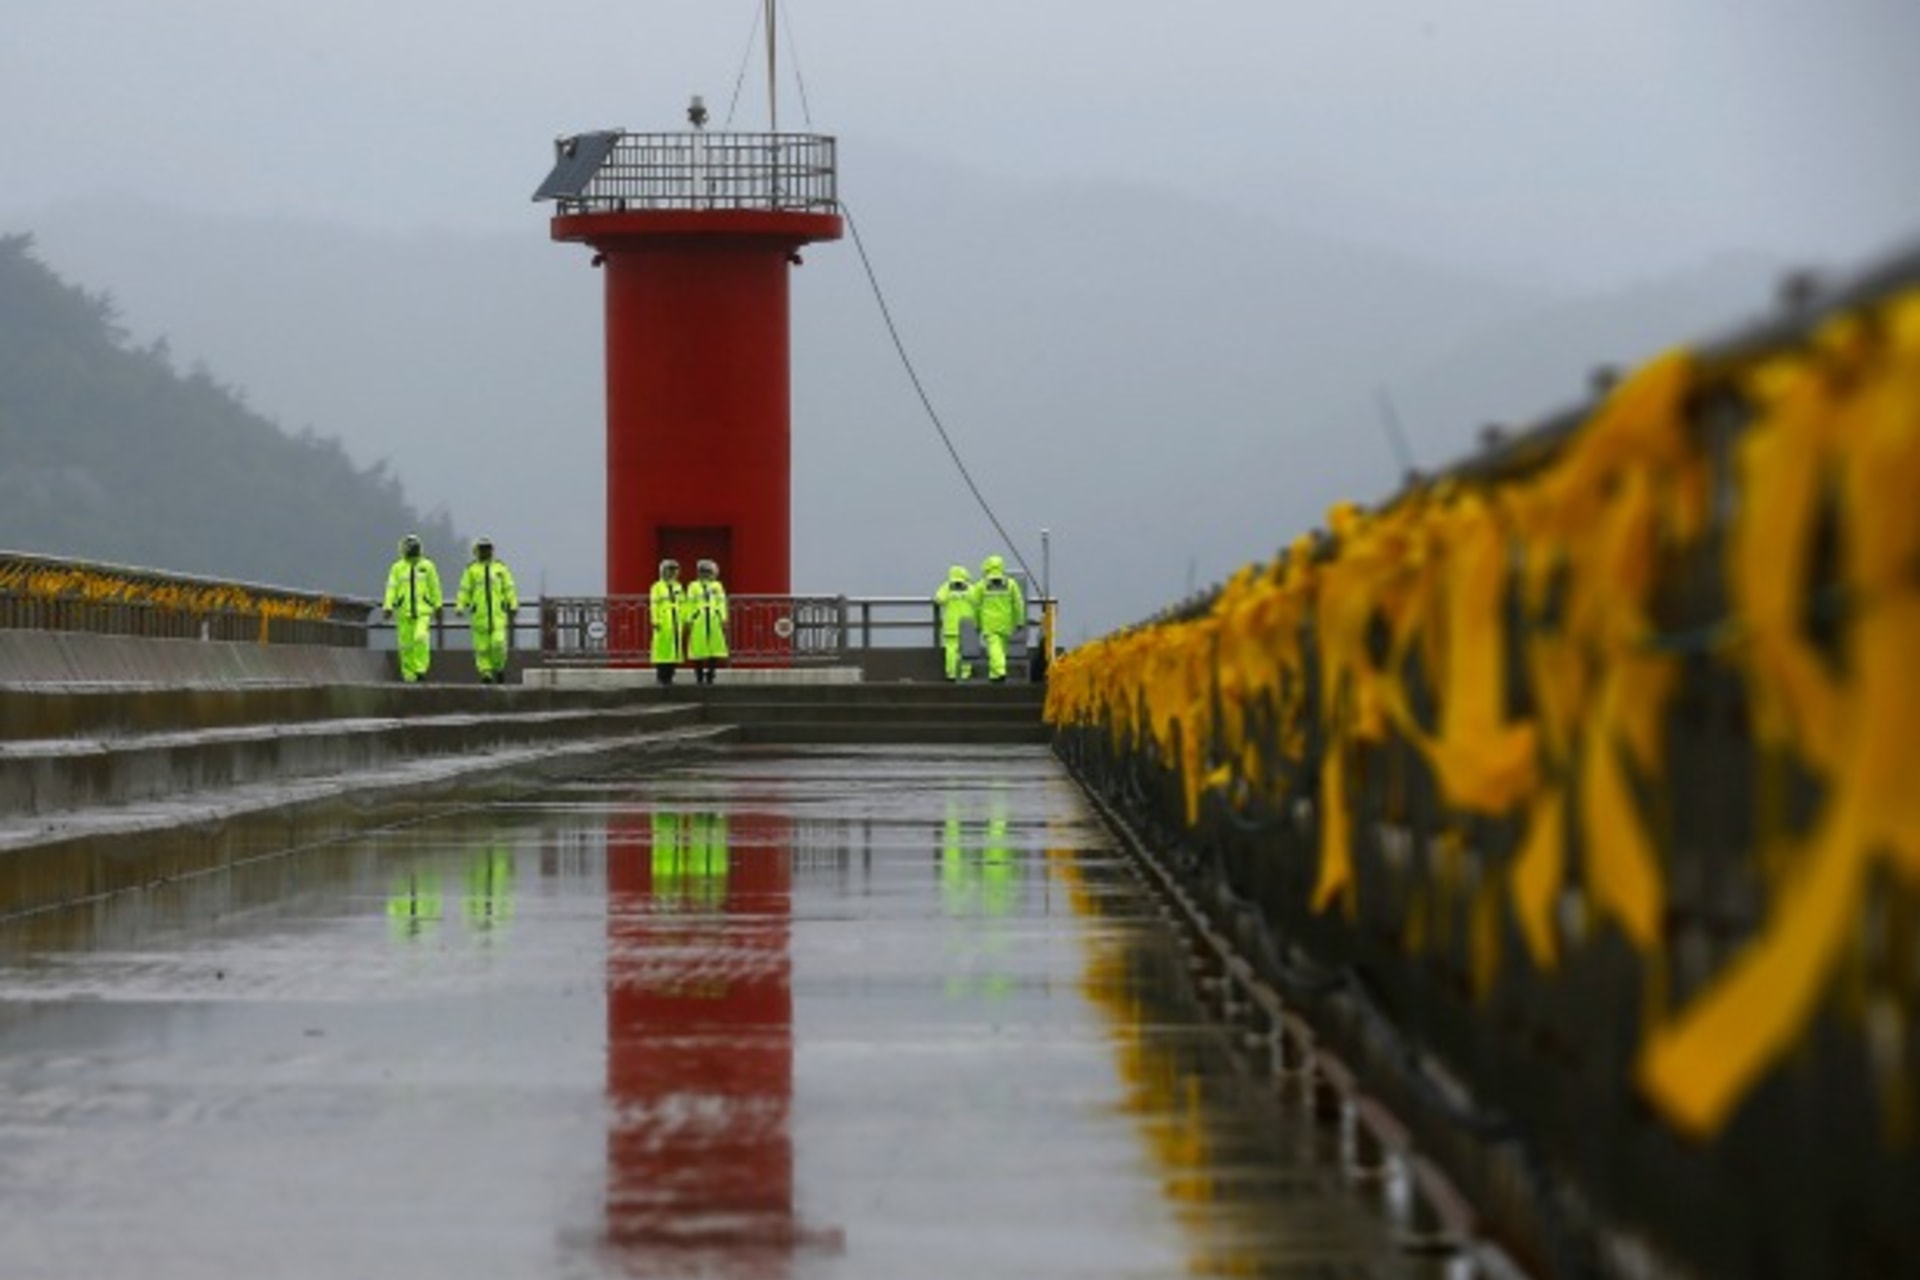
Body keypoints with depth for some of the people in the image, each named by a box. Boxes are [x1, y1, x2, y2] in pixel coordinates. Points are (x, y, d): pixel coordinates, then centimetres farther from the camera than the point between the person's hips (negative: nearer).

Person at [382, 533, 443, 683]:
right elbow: (391, 588, -1)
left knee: (421, 638, -22)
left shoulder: (427, 566, 4)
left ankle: (421, 670, -15)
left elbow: (434, 587, 8)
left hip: (423, 611, -1)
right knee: (406, 644, 1)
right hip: (404, 611, 1)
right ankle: (409, 675, 11)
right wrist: (388, 607, -11)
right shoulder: (398, 568, 5)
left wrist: (437, 606, 8)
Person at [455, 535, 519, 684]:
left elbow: (509, 589, 7)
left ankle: (499, 668, 11)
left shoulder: (501, 568, 7)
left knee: (499, 643, -11)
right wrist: (459, 607, -8)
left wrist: (513, 607, 1)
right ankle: (486, 674, 5)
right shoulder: (471, 570, 5)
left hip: (498, 614, 0)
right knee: (482, 646, -2)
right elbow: (464, 590, 3)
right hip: (479, 614, 0)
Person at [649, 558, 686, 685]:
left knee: (675, 648, 3)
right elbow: (654, 605, -8)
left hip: (677, 622, 6)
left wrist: (684, 620, 9)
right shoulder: (657, 587, -1)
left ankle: (669, 676, 8)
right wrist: (655, 621, -15)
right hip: (663, 622, -6)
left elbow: (683, 605, 16)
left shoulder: (678, 587, 16)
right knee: (663, 647, -8)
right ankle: (661, 677, -4)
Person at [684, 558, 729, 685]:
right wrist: (689, 621, -5)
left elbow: (722, 603, 6)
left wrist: (724, 620, -3)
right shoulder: (693, 586, 7)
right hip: (698, 621, -2)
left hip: (714, 621, 2)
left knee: (715, 650, -2)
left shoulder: (718, 586, 12)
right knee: (698, 649, -2)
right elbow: (690, 605, 2)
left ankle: (710, 676, 5)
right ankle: (699, 678, 4)